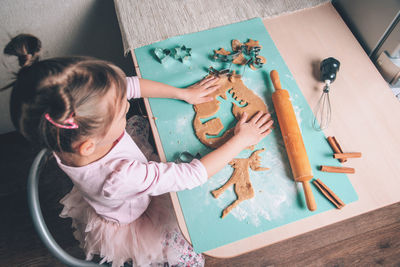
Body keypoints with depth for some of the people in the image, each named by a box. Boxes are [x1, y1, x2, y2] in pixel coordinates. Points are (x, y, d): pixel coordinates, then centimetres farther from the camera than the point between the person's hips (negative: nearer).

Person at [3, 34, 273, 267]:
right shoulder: (120, 177, -49)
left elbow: (133, 84, -16)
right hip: (128, 225, -6)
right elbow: (194, 175, -39)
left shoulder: (79, 122, -32)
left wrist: (185, 93, -13)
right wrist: (241, 140, -27)